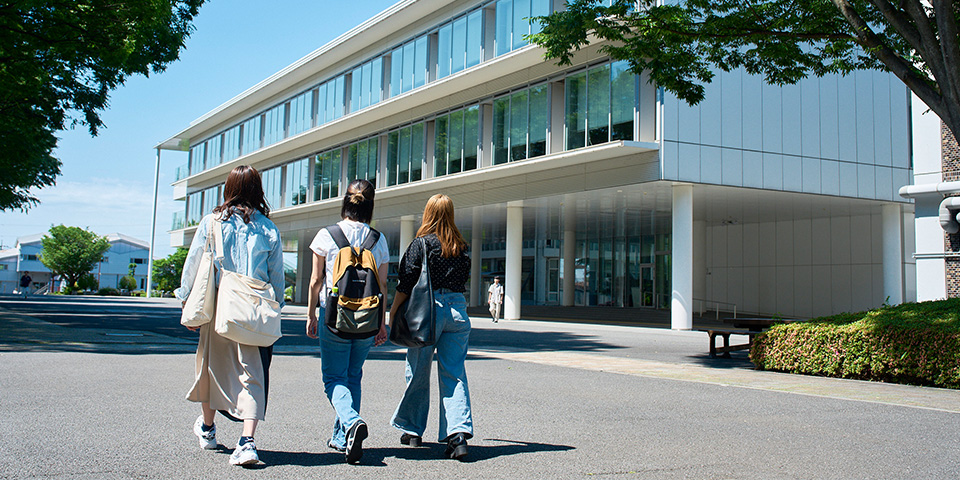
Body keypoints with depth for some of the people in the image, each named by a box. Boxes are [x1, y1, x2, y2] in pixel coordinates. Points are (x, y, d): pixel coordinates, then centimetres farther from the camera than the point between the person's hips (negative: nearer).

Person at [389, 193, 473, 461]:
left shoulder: (422, 243, -5)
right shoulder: (462, 247, 8)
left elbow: (406, 284, -7)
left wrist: (393, 312, 1)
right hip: (458, 309, 3)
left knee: (418, 374, 10)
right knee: (454, 375, 3)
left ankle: (412, 430, 23)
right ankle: (459, 432, -11)